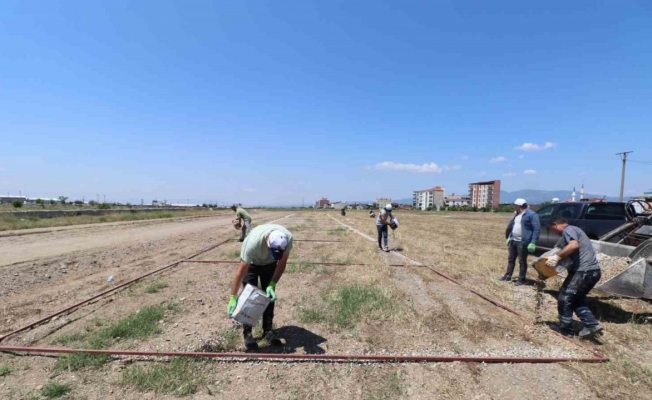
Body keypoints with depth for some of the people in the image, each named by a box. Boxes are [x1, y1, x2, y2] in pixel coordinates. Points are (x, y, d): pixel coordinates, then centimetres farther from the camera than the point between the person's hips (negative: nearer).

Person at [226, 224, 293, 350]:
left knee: (270, 295, 1)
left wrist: (272, 285, -29)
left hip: (270, 263, 3)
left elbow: (282, 263, -20)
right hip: (251, 263, -3)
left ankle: (268, 330, 13)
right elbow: (241, 271, -36)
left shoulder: (288, 238, -35)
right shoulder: (253, 242, -44)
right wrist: (233, 298, -33)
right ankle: (247, 333, 4)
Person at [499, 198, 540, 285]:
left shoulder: (531, 215, -12)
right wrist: (509, 237, 19)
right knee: (511, 259, 14)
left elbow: (537, 229, -17)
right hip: (513, 241, 8)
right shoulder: (517, 214, 14)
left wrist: (533, 243, -23)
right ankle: (507, 276, 24)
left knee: (522, 261, 2)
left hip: (523, 243, -8)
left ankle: (521, 280, 14)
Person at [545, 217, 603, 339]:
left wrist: (557, 256, -27)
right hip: (593, 270, 10)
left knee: (565, 297, 1)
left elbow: (574, 245, -27)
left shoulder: (568, 230, -8)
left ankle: (565, 328, 11)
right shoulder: (574, 230, 23)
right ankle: (592, 325, 11)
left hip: (583, 271, -10)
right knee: (577, 299, 20)